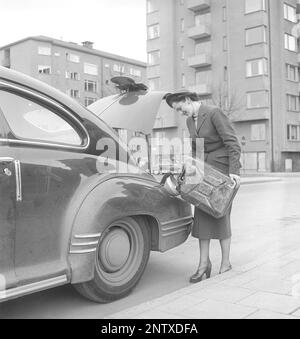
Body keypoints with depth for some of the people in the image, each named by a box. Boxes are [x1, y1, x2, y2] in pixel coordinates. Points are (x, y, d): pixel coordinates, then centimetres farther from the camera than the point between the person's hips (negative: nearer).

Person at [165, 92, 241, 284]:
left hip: (223, 169, -7)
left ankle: (226, 264, 9)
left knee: (220, 215, -4)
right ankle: (204, 263, 6)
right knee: (202, 215, -1)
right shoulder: (190, 121, 12)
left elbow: (233, 143, -15)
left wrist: (234, 171, -21)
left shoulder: (214, 113, -12)